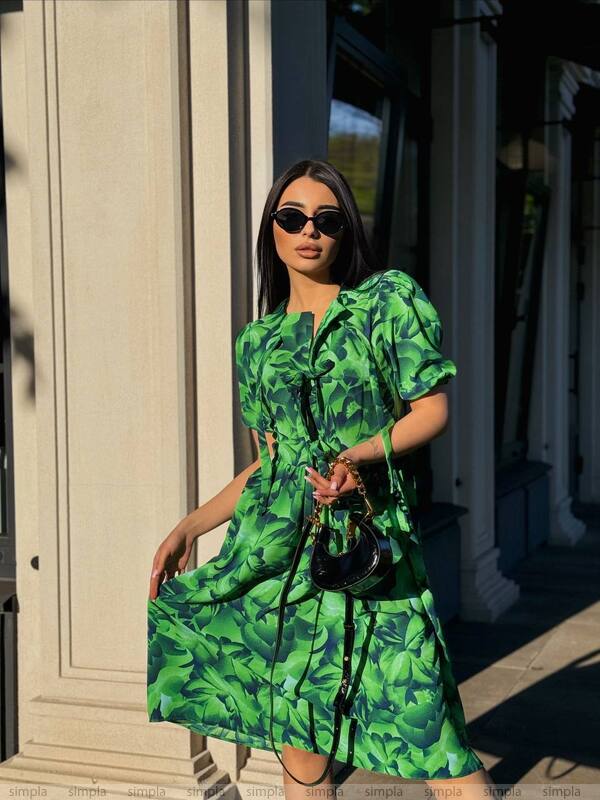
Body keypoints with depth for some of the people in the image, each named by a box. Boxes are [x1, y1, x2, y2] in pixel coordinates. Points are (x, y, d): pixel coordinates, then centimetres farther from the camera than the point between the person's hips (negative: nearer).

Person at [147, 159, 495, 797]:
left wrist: (360, 454, -17)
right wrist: (188, 528, 13)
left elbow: (433, 409, 0)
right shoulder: (258, 340, 14)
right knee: (300, 746, 5)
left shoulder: (390, 298, 4)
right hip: (275, 543, 3)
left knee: (426, 725, -7)